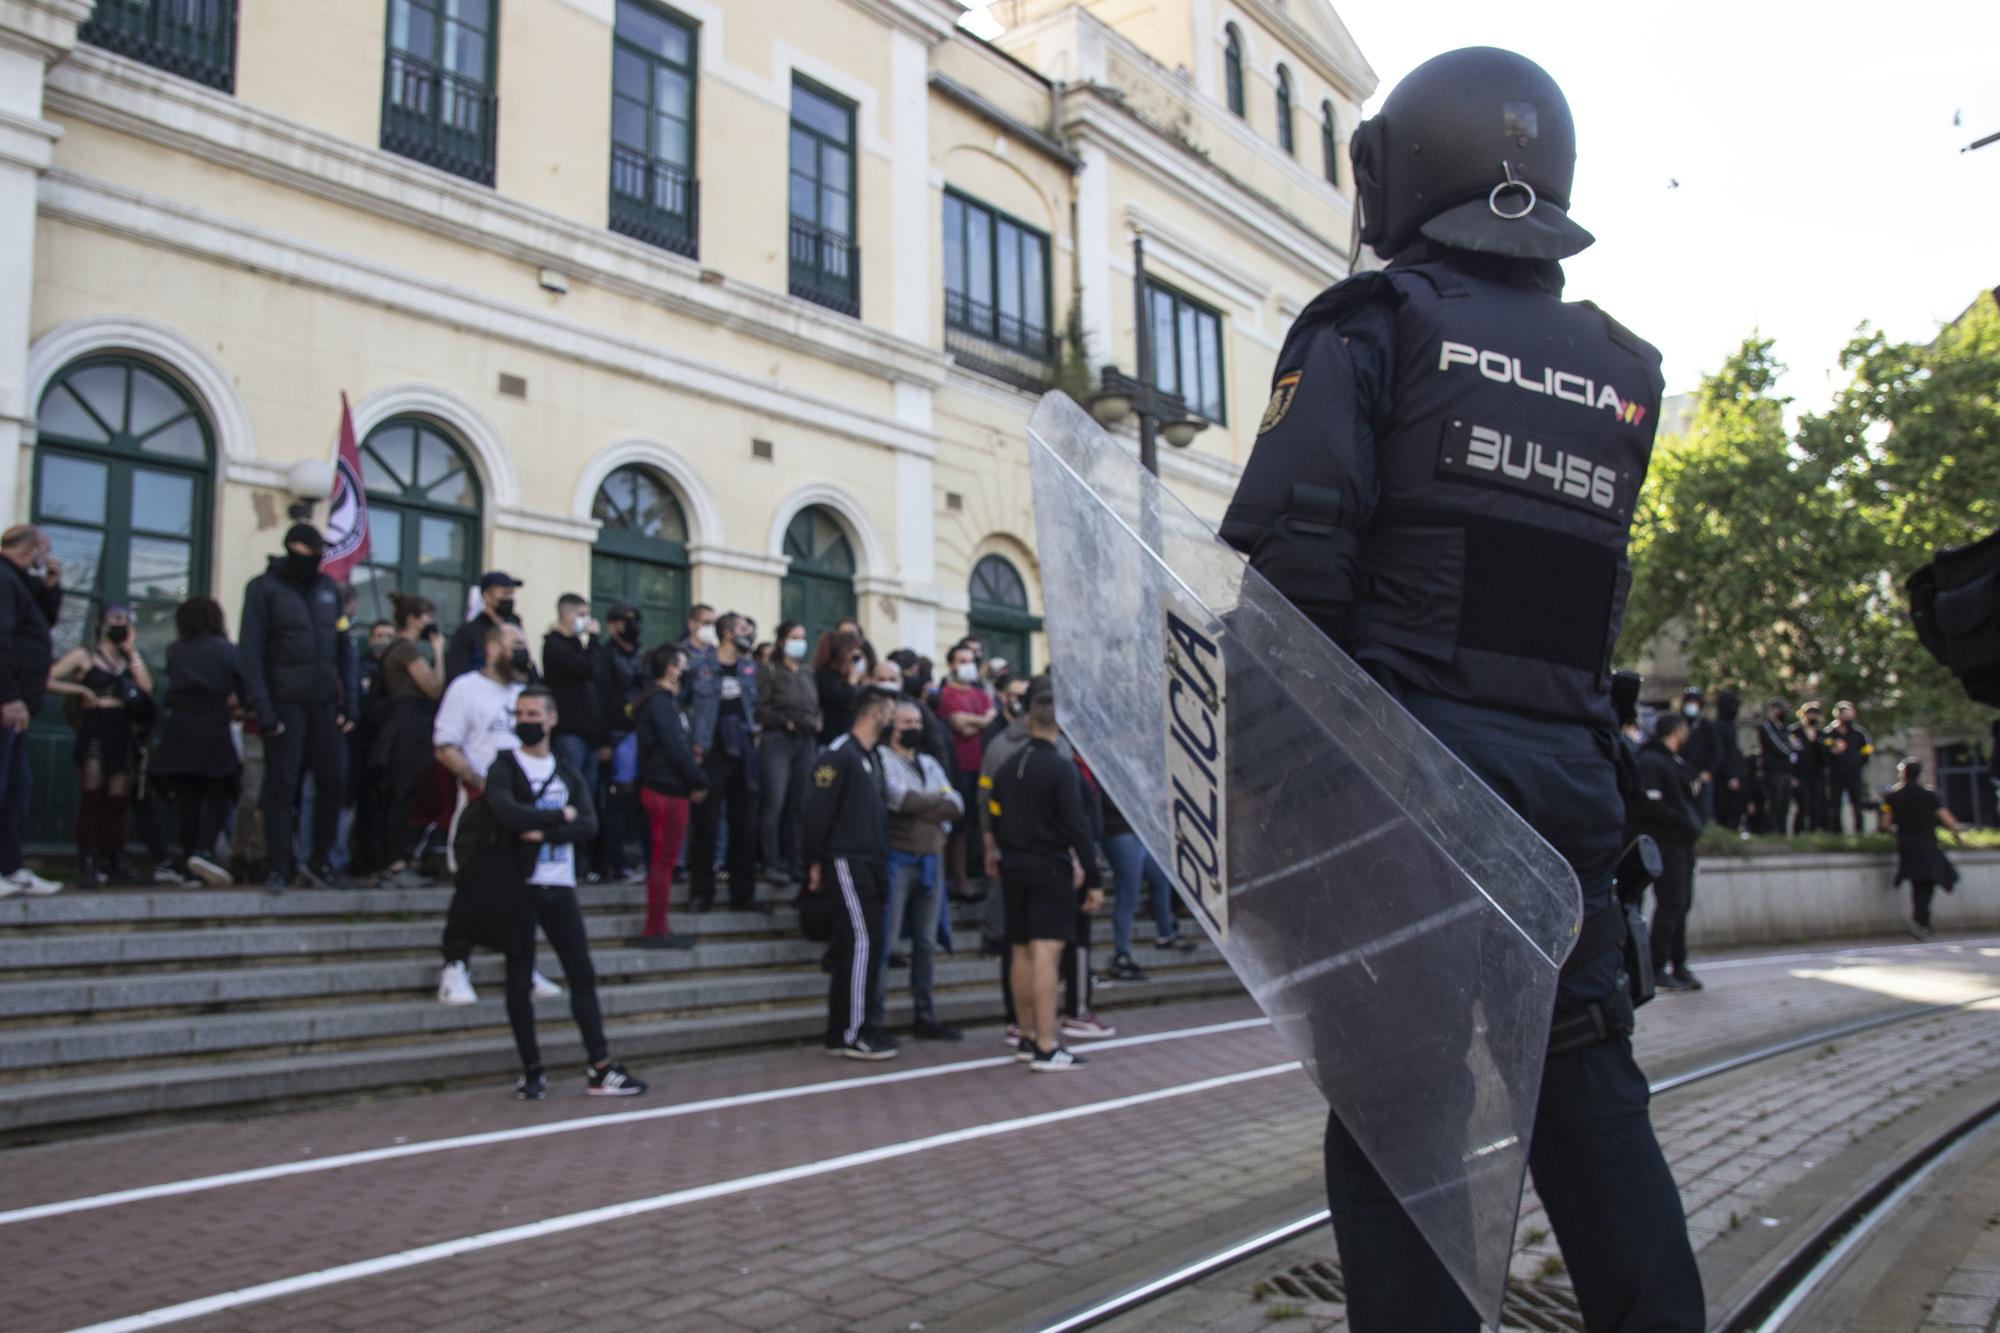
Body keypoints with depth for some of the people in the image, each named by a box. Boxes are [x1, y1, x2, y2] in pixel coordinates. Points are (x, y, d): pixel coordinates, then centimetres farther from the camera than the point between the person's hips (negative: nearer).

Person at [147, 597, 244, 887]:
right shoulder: (226, 650, 0)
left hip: (179, 733, 3)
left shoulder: (174, 651, 9)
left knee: (186, 798, 8)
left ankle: (190, 855, 8)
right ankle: (204, 851, -17)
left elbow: (171, 690, 14)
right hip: (214, 733, -3)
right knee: (218, 797, 2)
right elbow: (242, 690, 1)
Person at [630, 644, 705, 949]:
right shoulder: (662, 703, -16)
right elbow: (675, 749, -19)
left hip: (661, 789, 10)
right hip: (668, 791, -10)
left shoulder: (660, 700, 15)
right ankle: (656, 930, 2)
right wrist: (700, 781, -9)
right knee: (664, 860, -3)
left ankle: (655, 929, 21)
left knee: (661, 860, 14)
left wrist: (697, 777, 8)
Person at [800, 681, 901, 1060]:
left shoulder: (872, 757, 17)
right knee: (861, 941, -12)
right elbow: (816, 809, -16)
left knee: (859, 944, 10)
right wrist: (814, 862, -14)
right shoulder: (840, 754, -12)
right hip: (845, 861, -9)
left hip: (867, 863, 9)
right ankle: (849, 1034, -8)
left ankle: (848, 1028, 16)